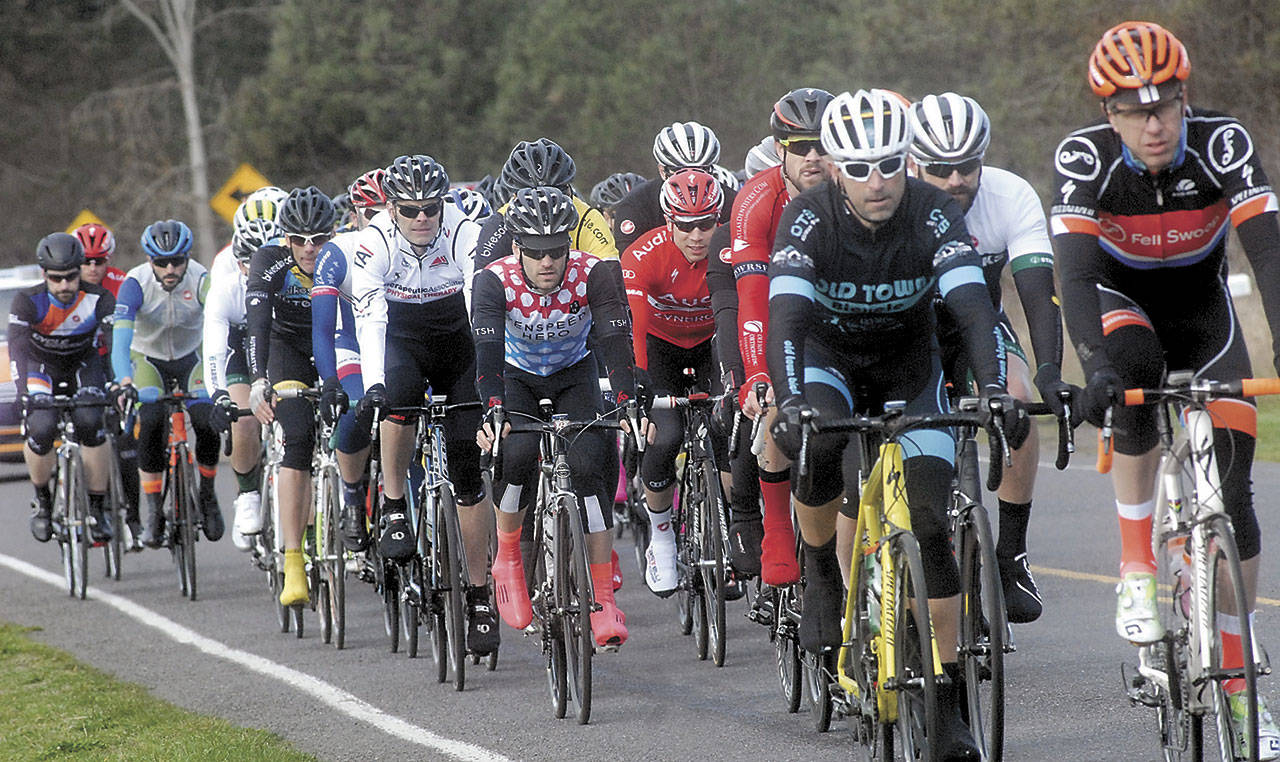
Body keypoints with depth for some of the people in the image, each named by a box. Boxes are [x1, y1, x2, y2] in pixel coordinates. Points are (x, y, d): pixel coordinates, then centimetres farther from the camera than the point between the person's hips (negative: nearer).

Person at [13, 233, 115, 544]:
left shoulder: (97, 299, -25)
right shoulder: (28, 301, -26)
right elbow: (17, 346, -37)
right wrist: (26, 390, -54)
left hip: (82, 366, 0)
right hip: (41, 367, 0)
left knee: (90, 423, -28)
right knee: (41, 428, -26)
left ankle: (98, 507, -11)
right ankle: (42, 501, 1)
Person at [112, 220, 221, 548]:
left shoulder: (201, 280, -26)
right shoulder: (136, 284, -28)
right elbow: (120, 339, -37)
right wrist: (125, 383, -53)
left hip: (191, 357, 0)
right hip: (147, 358, 0)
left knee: (207, 423, -20)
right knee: (150, 425, -23)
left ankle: (207, 497, 6)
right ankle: (154, 513, -10)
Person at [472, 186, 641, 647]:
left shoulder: (592, 275, -26)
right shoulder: (495, 281, -28)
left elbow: (615, 341, -33)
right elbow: (487, 350, -37)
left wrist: (628, 404, -48)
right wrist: (492, 410, -53)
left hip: (574, 376, 1)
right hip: (517, 378, -1)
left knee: (587, 463, -21)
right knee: (519, 451, -29)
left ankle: (603, 597, -14)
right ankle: (507, 558, -4)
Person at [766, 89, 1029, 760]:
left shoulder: (933, 214, -25)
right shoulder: (807, 219, -26)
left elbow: (972, 306, -34)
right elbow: (786, 318, -36)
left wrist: (995, 389, -51)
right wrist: (790, 402, -52)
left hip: (909, 367, 1)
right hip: (829, 359, -1)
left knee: (931, 523, -13)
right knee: (817, 447, -35)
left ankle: (946, 699, -5)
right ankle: (820, 578, -6)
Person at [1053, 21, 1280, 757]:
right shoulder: (1084, 156, -27)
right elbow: (1075, 269, -37)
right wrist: (1095, 362, -53)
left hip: (1200, 304, 1)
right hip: (1120, 299, -1)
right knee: (1135, 370, -38)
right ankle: (1138, 568, -22)